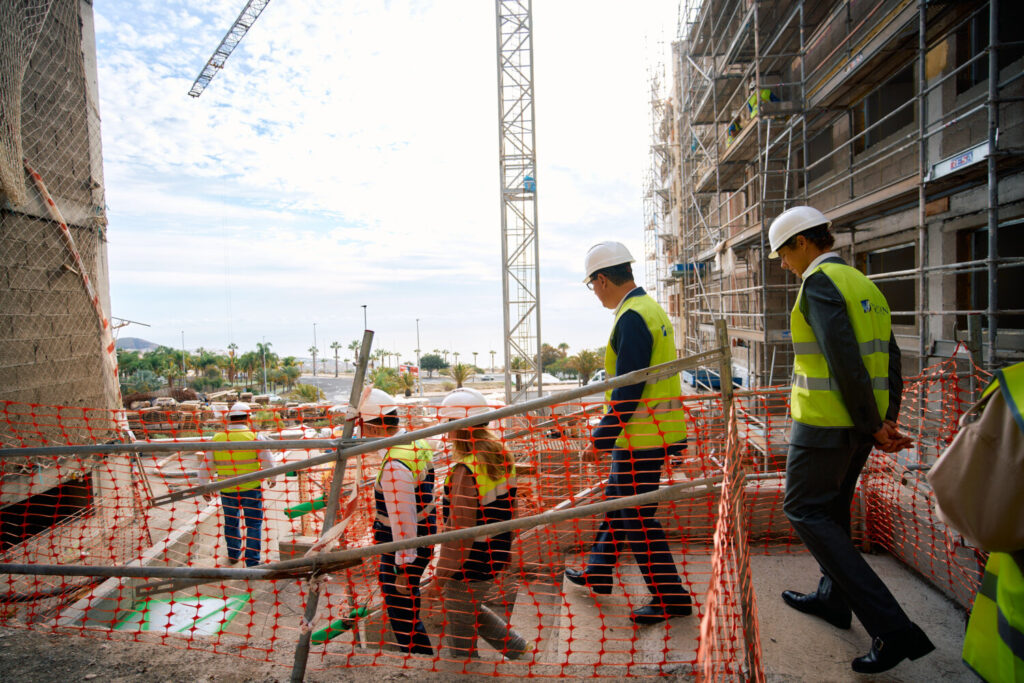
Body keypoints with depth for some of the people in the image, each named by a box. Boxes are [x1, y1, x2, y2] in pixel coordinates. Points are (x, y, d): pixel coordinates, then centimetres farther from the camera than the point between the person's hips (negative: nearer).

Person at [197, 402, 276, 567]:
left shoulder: (217, 439, -4)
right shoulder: (254, 438, -13)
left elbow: (206, 467, 3)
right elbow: (269, 463, -8)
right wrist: (272, 478, 12)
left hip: (227, 491, 3)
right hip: (251, 488, -3)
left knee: (231, 522, 24)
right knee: (253, 524, 9)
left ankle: (233, 555, 41)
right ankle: (252, 562, 11)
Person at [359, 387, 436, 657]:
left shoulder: (395, 467, -31)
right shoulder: (417, 443, -2)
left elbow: (402, 520, -27)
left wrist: (403, 567, -19)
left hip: (405, 546, -10)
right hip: (424, 534, 10)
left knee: (402, 613, 6)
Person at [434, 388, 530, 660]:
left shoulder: (465, 469, -27)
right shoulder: (501, 457, -2)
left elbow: (460, 527, -24)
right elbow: (509, 509, 9)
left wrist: (443, 570, -12)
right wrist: (504, 548, 20)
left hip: (469, 563, -8)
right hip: (495, 553, 8)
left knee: (460, 627, 14)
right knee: (471, 610, 29)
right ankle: (516, 647, 35)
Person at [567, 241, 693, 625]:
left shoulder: (631, 317, -19)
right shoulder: (650, 308, 12)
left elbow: (627, 390, -23)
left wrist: (600, 440, -16)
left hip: (641, 437, -10)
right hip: (647, 432, 10)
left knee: (638, 519, 4)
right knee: (617, 503, 21)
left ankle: (671, 598, 20)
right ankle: (597, 575, 37)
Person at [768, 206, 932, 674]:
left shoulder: (819, 283, -14)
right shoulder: (864, 284, 15)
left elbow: (845, 360, -22)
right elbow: (889, 359, 13)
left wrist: (874, 426, -14)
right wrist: (887, 422, 10)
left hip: (826, 422, -9)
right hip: (860, 424, 9)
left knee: (804, 510, -1)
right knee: (832, 504, 21)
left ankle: (891, 626, -3)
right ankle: (833, 598, 37)